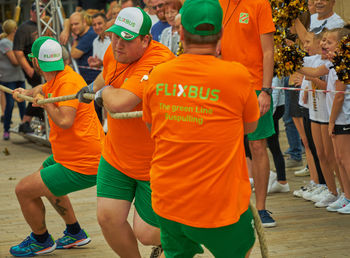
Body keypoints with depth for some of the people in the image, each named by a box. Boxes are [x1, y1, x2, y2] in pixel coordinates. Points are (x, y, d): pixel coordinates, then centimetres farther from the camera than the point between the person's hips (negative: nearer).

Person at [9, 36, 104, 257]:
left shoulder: (68, 82, -25)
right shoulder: (58, 77, 5)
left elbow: (65, 121, -38)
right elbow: (44, 89, 30)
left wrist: (45, 103, -22)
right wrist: (26, 92, 15)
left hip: (82, 168, -11)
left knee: (24, 190, -4)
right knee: (44, 179, 34)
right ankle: (75, 233, 41)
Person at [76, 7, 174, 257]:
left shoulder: (157, 63, -30)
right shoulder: (114, 52, -3)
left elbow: (118, 103, -40)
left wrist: (105, 91, -18)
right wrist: (92, 88, 44)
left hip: (155, 161, -7)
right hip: (116, 157, 7)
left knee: (146, 233, -1)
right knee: (108, 218, 1)